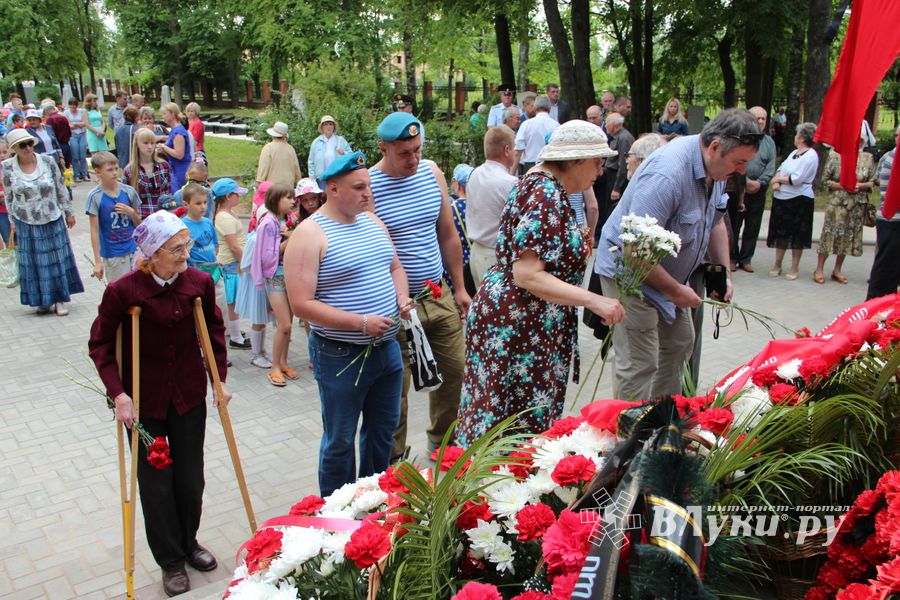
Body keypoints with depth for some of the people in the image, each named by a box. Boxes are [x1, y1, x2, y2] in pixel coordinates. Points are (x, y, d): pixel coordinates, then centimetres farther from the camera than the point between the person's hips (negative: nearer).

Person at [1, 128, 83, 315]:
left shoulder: (48, 161, -8)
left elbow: (61, 188, 1)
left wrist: (69, 212, 5)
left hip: (53, 220, 0)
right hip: (26, 224, 0)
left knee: (58, 258, 6)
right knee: (34, 262, 8)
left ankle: (60, 299, 19)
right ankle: (42, 299, 22)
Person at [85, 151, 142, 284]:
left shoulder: (128, 191, 0)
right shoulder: (95, 196, -9)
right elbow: (94, 230, -7)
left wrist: (131, 212, -11)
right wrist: (97, 261, -8)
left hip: (134, 250, 3)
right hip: (112, 255, -3)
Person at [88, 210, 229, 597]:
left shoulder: (199, 283, -8)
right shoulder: (123, 291, -18)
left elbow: (214, 329, 7)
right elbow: (99, 345, -8)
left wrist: (220, 379, 4)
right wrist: (118, 394, -17)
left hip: (189, 396, 3)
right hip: (144, 402, -2)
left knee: (190, 480, 14)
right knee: (156, 485, 9)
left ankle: (188, 543, 40)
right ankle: (171, 561, 29)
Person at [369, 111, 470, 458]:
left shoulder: (432, 173, 4)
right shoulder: (368, 186, -13)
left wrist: (459, 287, 13)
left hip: (440, 296, 6)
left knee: (454, 371, 15)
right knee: (395, 387, 6)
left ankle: (443, 441, 38)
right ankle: (393, 458, 26)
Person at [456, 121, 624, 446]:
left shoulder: (542, 185, 12)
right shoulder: (546, 194, -19)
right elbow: (527, 275, -25)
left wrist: (581, 249, 20)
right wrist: (594, 301, -26)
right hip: (519, 329, -10)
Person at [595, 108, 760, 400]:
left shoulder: (715, 167, -1)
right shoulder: (668, 174, -32)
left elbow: (715, 222, 15)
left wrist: (724, 273, 4)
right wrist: (675, 291, -22)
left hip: (667, 274, 10)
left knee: (679, 343, 21)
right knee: (639, 365, -10)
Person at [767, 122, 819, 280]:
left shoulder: (811, 156, -13)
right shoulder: (794, 153, 13)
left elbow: (796, 179, -20)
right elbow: (781, 168, 9)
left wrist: (778, 179, -7)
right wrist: (776, 182, -11)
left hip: (799, 200, -8)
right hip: (782, 198, 8)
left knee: (797, 235, 3)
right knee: (781, 232, 12)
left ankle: (794, 268, 12)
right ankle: (777, 265, 21)